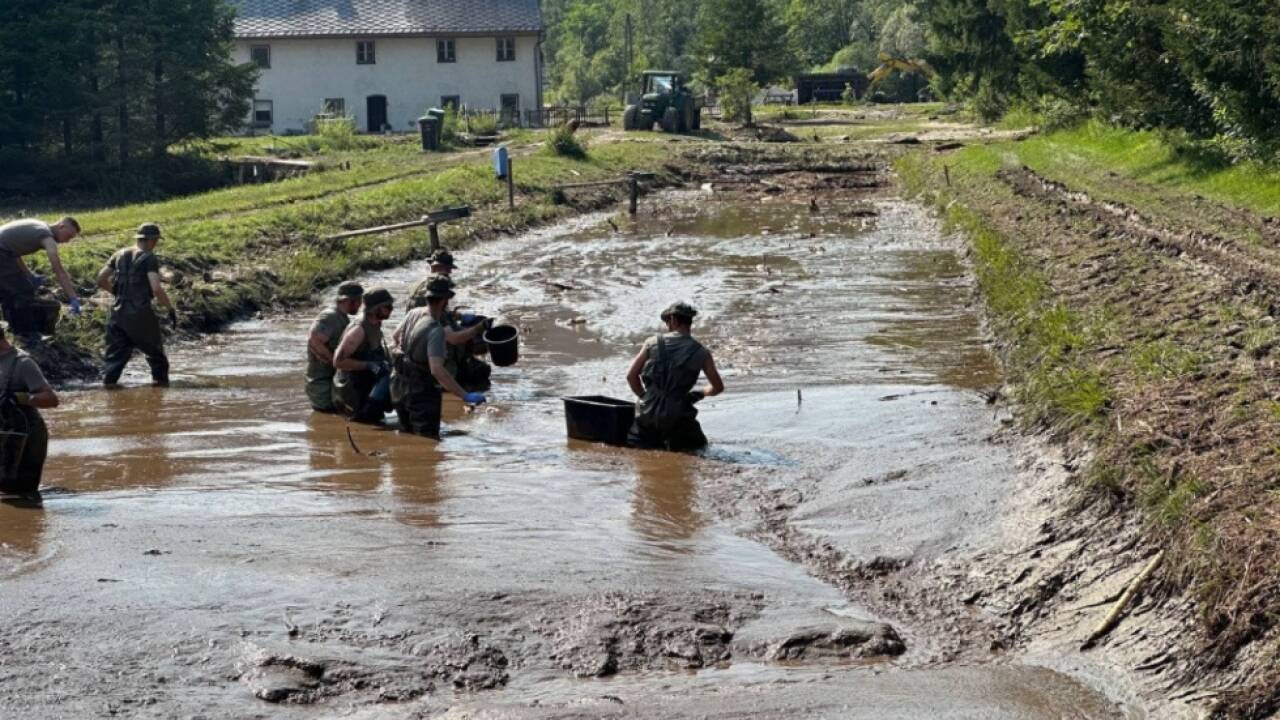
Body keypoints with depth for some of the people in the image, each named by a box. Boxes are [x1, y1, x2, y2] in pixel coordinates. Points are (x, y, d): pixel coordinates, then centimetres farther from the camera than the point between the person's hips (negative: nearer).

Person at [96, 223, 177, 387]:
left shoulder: (120, 255, 9)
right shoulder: (149, 258, -8)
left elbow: (101, 279, 11)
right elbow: (157, 289, -19)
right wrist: (171, 309, -10)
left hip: (119, 312, 4)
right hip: (141, 314, -4)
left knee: (116, 352, 8)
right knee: (155, 349, 16)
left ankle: (108, 379, -4)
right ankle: (161, 380, 23)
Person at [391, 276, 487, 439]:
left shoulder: (414, 314, -2)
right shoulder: (436, 331, -26)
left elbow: (396, 337, 18)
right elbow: (437, 370, -36)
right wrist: (465, 396, -38)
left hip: (400, 387, 9)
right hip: (421, 394, -8)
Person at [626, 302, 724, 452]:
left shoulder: (653, 343, 0)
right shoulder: (701, 353, 0)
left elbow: (631, 376, 5)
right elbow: (718, 387, 10)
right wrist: (700, 393, 30)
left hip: (648, 412, 1)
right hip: (677, 416, -1)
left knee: (632, 444, 24)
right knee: (699, 446, 18)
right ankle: (674, 442, -4)